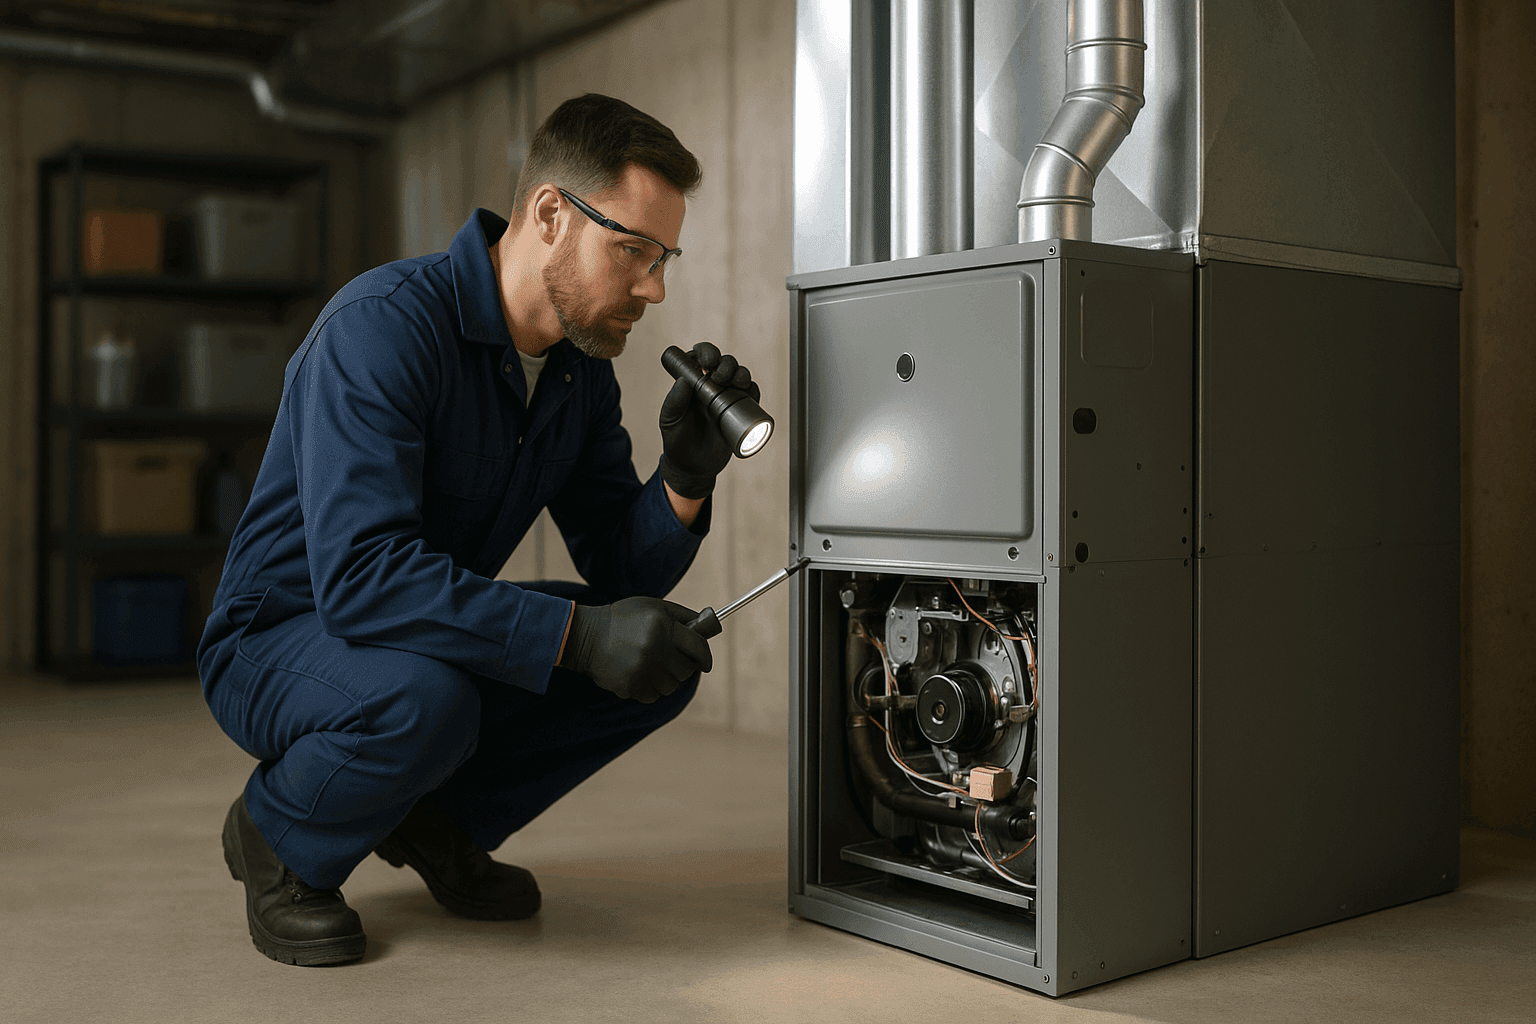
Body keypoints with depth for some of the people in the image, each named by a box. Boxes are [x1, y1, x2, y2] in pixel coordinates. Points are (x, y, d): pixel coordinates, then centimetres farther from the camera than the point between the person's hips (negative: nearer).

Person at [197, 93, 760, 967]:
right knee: (421, 696, -38)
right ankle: (279, 839, -4)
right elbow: (359, 573, -38)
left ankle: (440, 821, 10)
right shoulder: (385, 325, -27)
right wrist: (579, 636, -41)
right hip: (282, 639, -7)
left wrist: (688, 476, -22)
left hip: (439, 637, 7)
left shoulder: (584, 370, -2)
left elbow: (624, 576, -2)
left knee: (665, 654, -7)